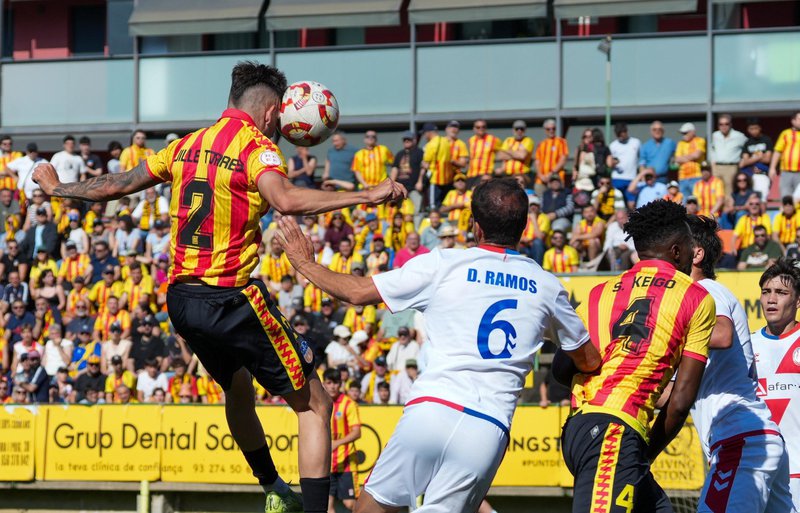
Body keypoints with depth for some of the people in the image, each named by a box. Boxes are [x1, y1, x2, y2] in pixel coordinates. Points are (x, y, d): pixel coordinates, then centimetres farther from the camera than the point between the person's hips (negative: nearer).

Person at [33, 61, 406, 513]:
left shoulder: (188, 146, 11)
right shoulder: (256, 146, -10)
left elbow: (117, 185, 20)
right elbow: (284, 200, -31)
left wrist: (57, 188, 38)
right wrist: (366, 196, -33)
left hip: (180, 298, 8)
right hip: (232, 300, -8)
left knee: (238, 391, 32)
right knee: (314, 404, -2)